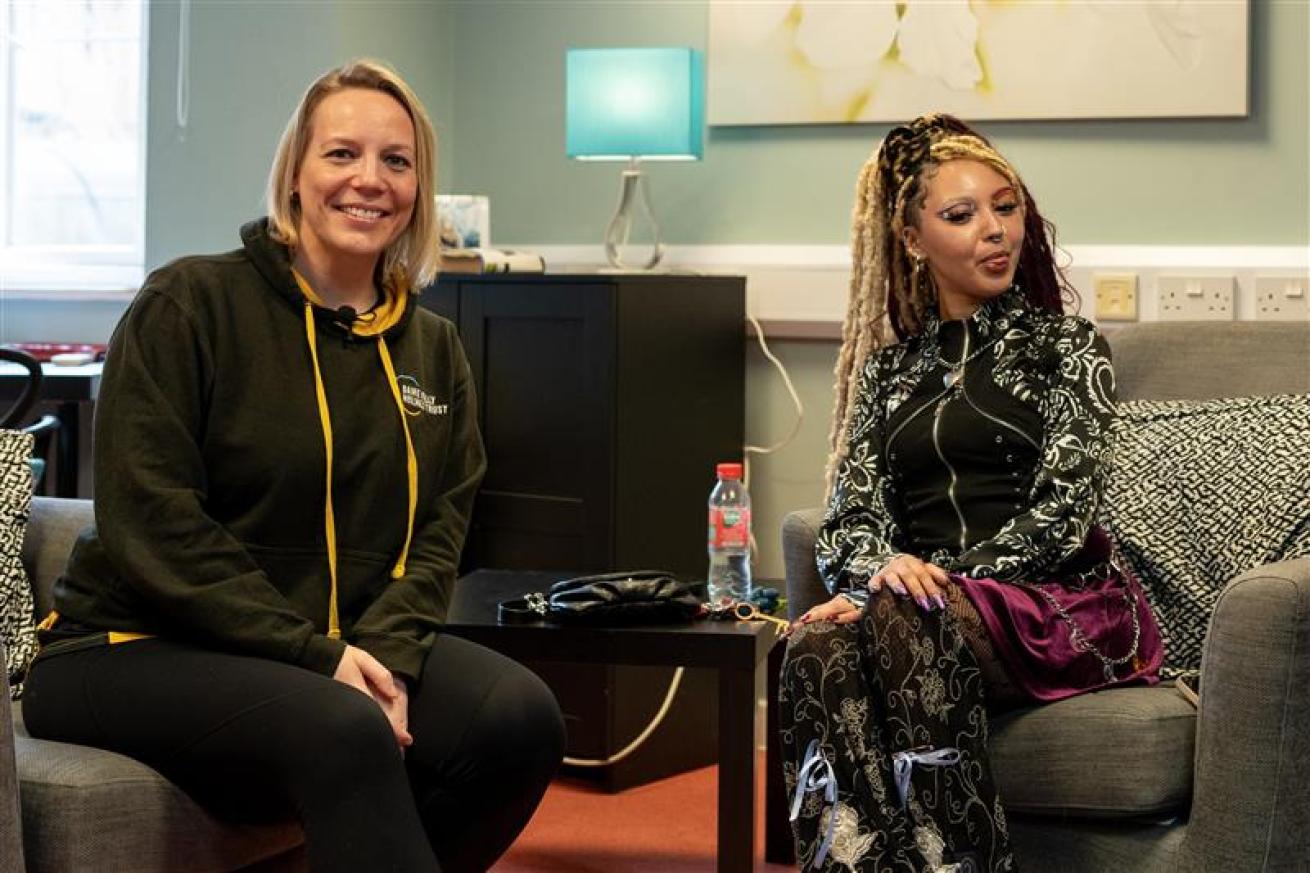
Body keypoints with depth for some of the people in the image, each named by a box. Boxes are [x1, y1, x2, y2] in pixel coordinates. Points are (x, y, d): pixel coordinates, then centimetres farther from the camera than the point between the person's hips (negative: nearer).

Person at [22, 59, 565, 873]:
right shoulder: (189, 304, -7)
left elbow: (439, 531, 7)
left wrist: (385, 650, -14)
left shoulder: (434, 349, 12)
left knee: (523, 716, -22)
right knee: (344, 733, -36)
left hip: (354, 645, 6)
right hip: (137, 650, -5)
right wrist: (316, 655, -20)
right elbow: (153, 525, -14)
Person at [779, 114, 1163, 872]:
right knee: (821, 644, -34)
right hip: (924, 612, 3)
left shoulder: (1066, 348, 10)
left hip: (1052, 606, -2)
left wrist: (945, 582, -16)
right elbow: (850, 516, 10)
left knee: (903, 628, -37)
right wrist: (884, 568, -14)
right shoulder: (888, 366, 20)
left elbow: (1061, 510, -3)